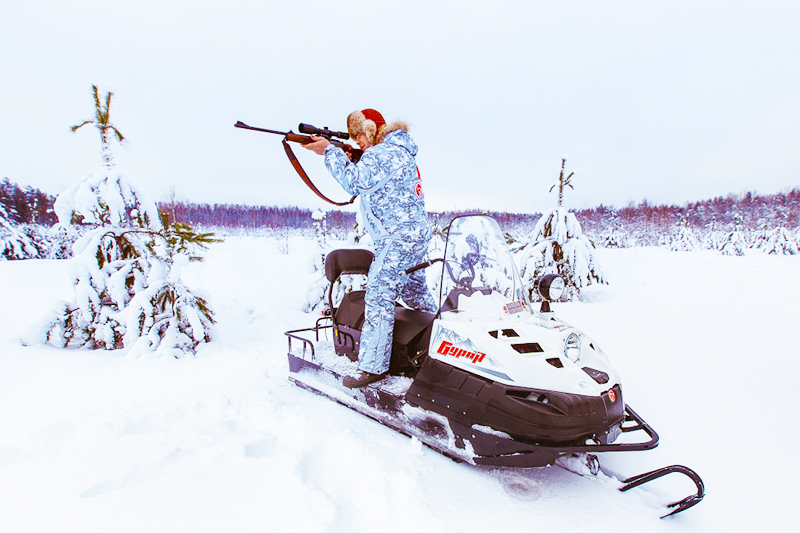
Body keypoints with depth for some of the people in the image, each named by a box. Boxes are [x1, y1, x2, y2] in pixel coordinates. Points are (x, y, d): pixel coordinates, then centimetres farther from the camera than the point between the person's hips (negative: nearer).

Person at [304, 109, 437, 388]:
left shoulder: (384, 154, -14)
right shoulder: (397, 150, 19)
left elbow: (355, 182, -19)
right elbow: (363, 181, 19)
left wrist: (329, 152, -11)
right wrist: (347, 157, 5)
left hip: (398, 238, -11)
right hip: (415, 234, 11)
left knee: (379, 297, -11)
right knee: (416, 292, 21)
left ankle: (372, 367, -7)